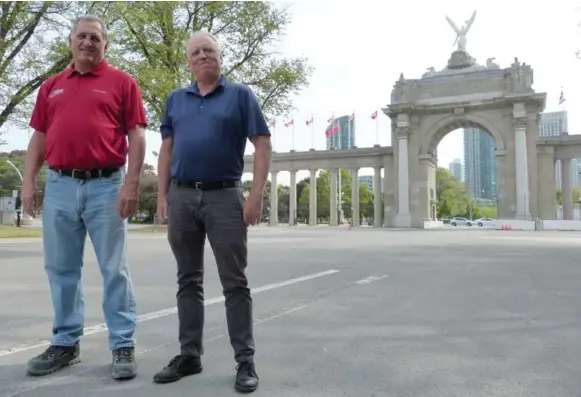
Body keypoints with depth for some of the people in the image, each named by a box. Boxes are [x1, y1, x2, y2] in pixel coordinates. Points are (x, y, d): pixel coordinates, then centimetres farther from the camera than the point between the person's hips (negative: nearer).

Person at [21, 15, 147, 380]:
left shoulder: (122, 82, 3)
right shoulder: (51, 86, 17)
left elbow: (136, 136, -3)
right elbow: (39, 137, 16)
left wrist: (132, 184, -12)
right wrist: (29, 181, 6)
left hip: (106, 186, -4)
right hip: (59, 186, 5)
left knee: (114, 269, 1)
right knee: (61, 269, 10)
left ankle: (124, 345, 10)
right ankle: (66, 343, 24)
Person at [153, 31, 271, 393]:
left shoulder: (240, 95, 4)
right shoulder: (176, 99, 15)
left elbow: (263, 144, -2)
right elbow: (167, 150, 15)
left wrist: (257, 195, -12)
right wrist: (163, 196, 5)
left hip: (225, 196, -4)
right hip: (182, 196, 4)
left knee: (235, 283, -1)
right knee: (189, 281, 10)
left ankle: (245, 361, 7)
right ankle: (190, 355, 21)